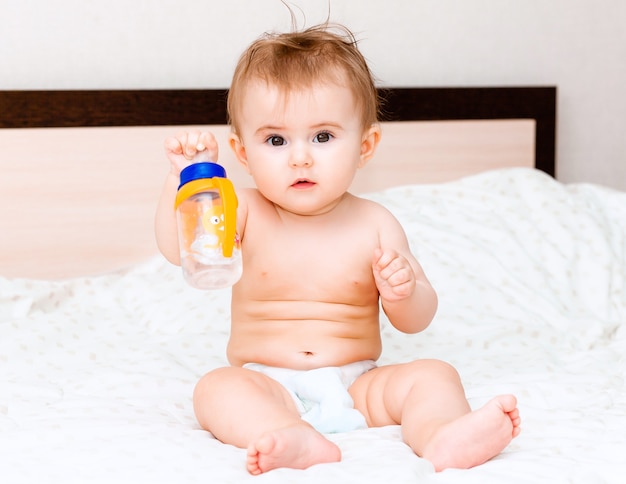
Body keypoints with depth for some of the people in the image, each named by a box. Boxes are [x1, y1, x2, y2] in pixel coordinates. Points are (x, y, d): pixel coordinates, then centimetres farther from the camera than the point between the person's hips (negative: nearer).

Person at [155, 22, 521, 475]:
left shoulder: (374, 225, 1)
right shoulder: (247, 214, 1)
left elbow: (417, 320, 3)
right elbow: (178, 248, -12)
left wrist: (403, 291, -21)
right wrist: (184, 175, -23)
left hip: (356, 387, 1)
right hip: (269, 389, -1)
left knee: (433, 375, -18)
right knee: (217, 387, -28)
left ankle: (444, 436, -49)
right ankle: (297, 441, -54)